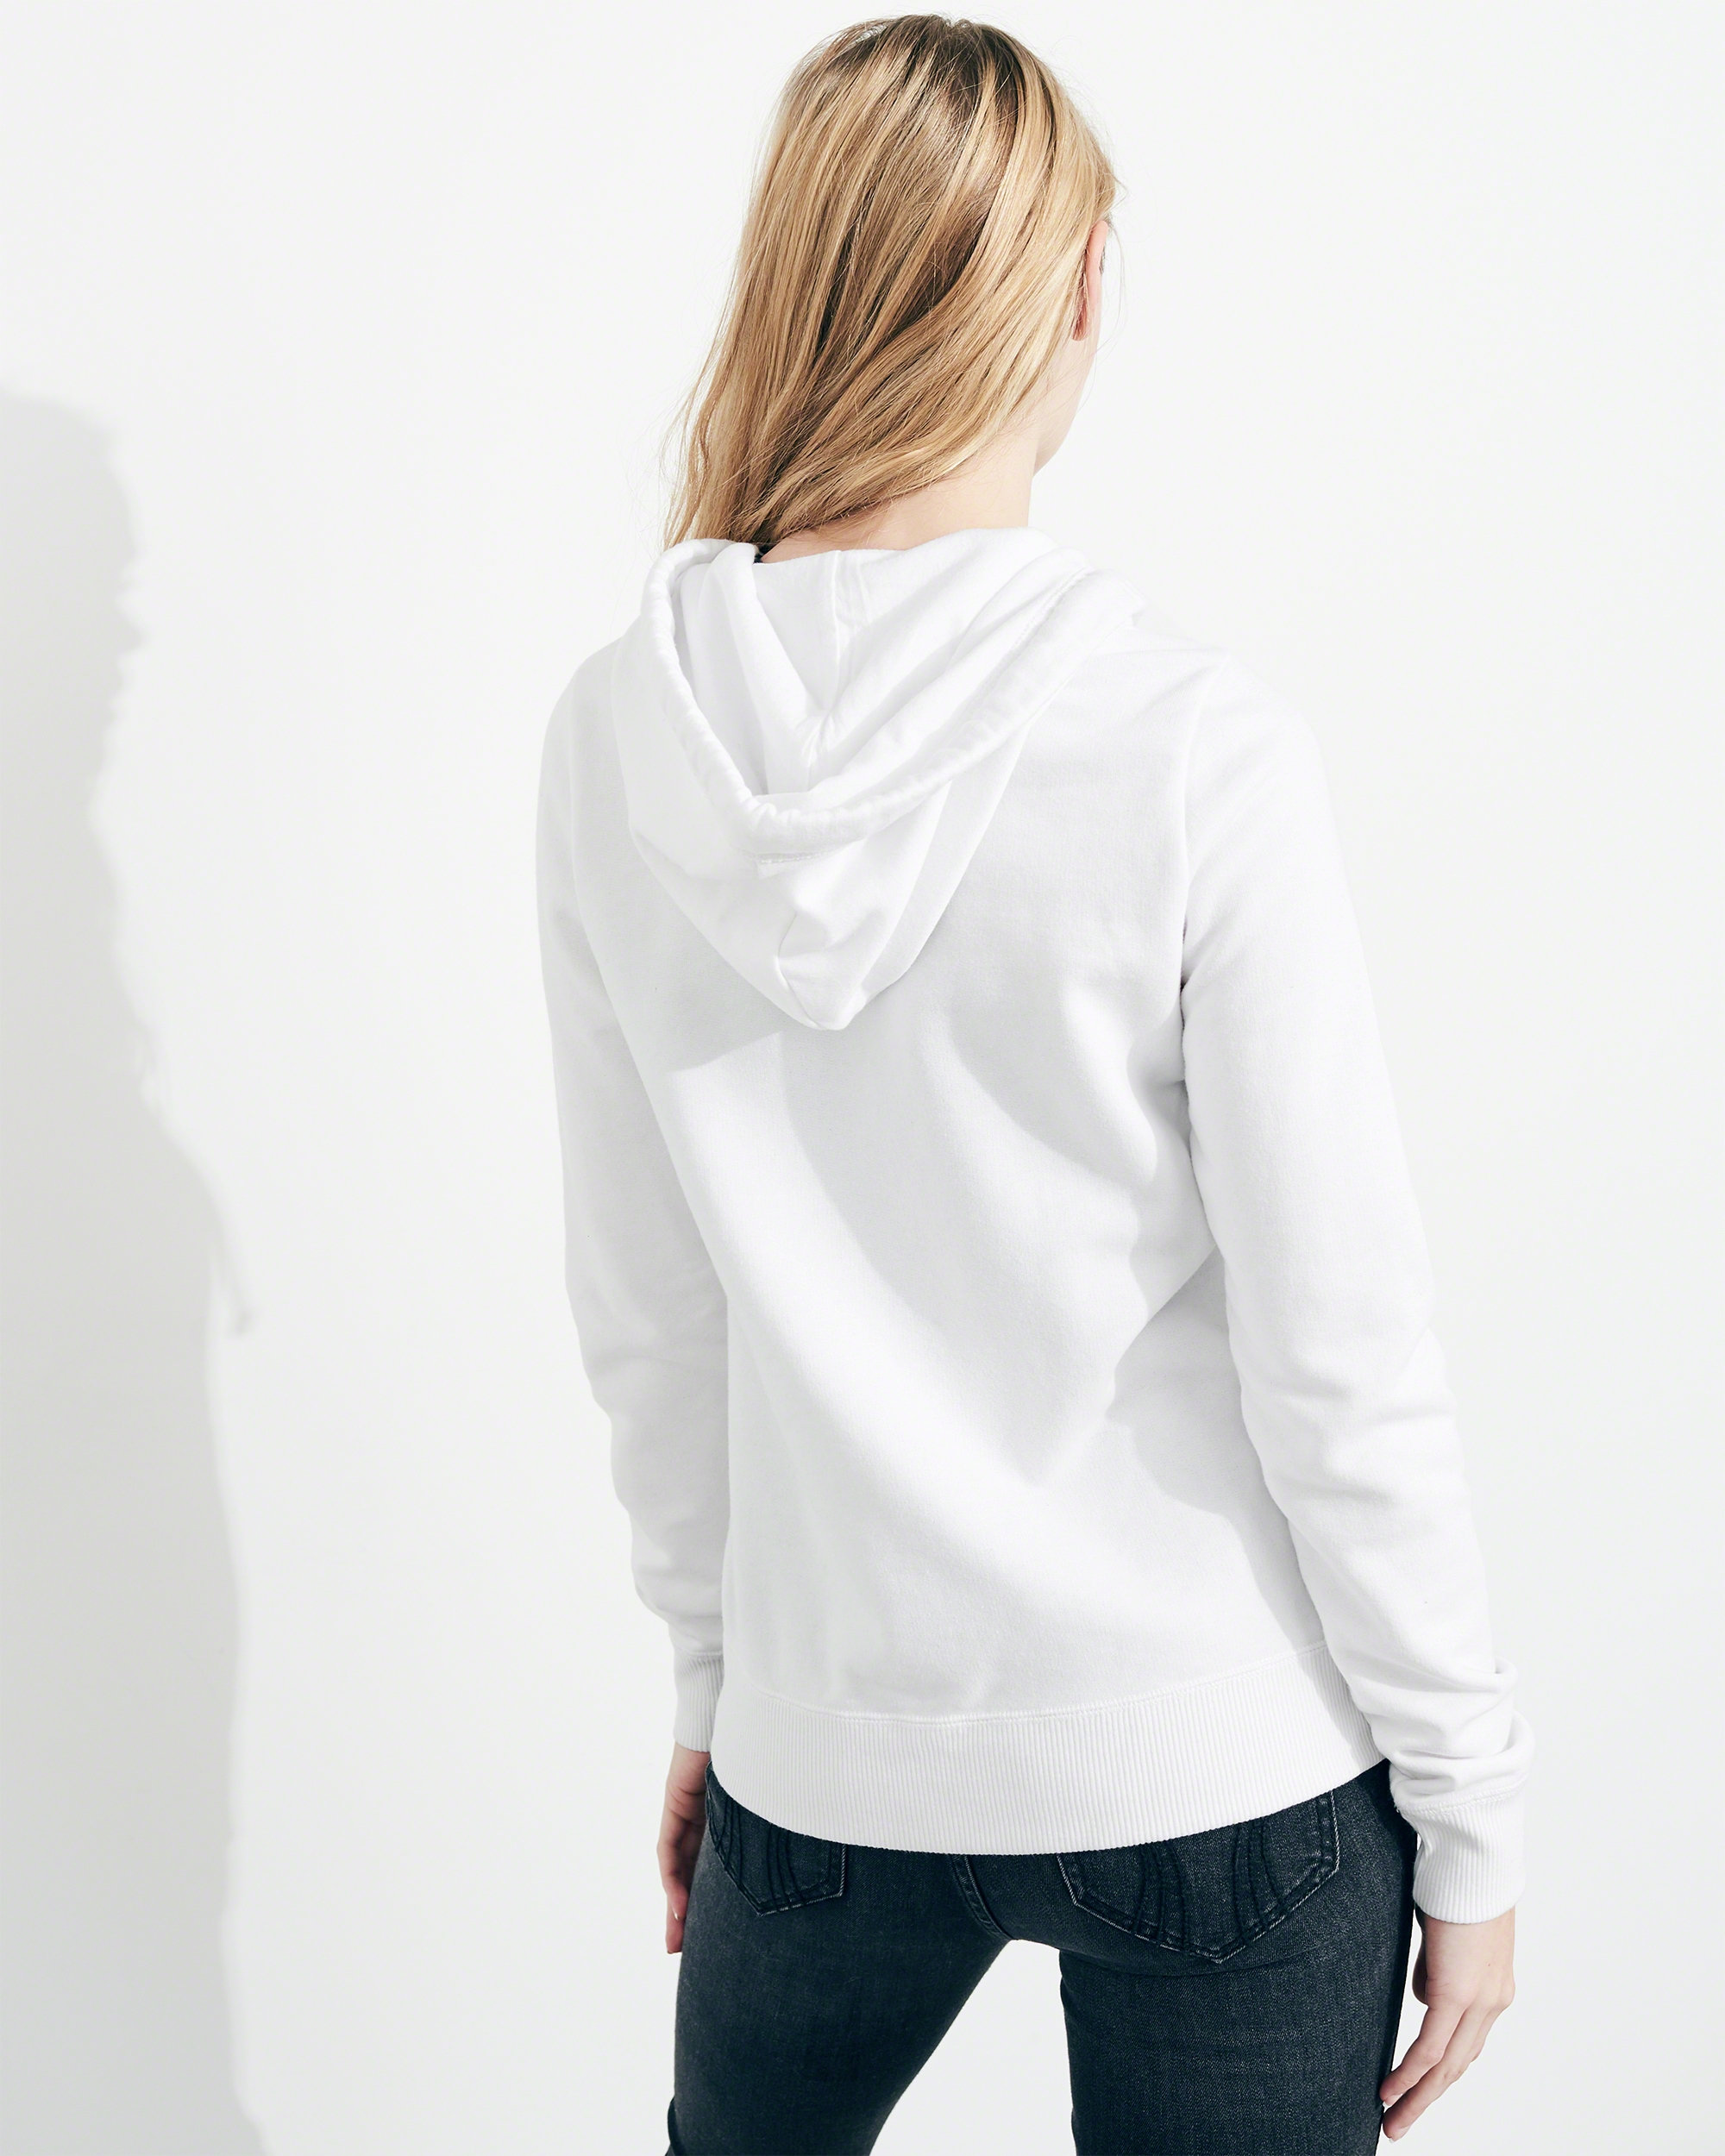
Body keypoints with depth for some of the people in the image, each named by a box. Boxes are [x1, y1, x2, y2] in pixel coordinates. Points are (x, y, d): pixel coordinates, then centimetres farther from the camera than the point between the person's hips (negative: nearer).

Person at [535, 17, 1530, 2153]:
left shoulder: (616, 737, -7)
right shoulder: (1189, 746, -19)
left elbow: (644, 1320, 2)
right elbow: (1342, 1357, -14)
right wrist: (1468, 1812, -1)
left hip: (831, 1747, 3)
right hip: (1223, 1769, -3)